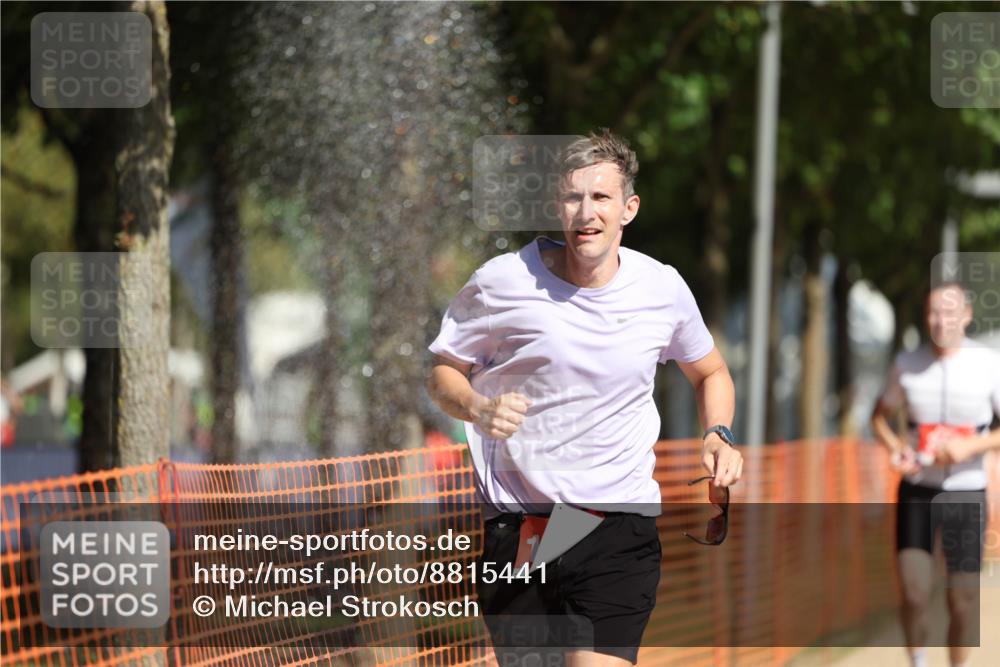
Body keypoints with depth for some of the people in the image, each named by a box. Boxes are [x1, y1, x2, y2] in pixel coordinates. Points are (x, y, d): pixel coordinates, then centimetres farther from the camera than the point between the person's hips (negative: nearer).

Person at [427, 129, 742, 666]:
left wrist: (718, 436, 0)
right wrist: (479, 409, -17)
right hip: (516, 527, 0)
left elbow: (709, 371, 19)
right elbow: (442, 370, 5)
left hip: (620, 526, 0)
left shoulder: (663, 289, 1)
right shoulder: (501, 283, -6)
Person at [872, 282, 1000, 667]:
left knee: (963, 602, 3)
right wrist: (894, 447, -7)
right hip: (916, 492, 1)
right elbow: (881, 415, 13)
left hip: (966, 493, -1)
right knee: (914, 595, -9)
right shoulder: (907, 365, -1)